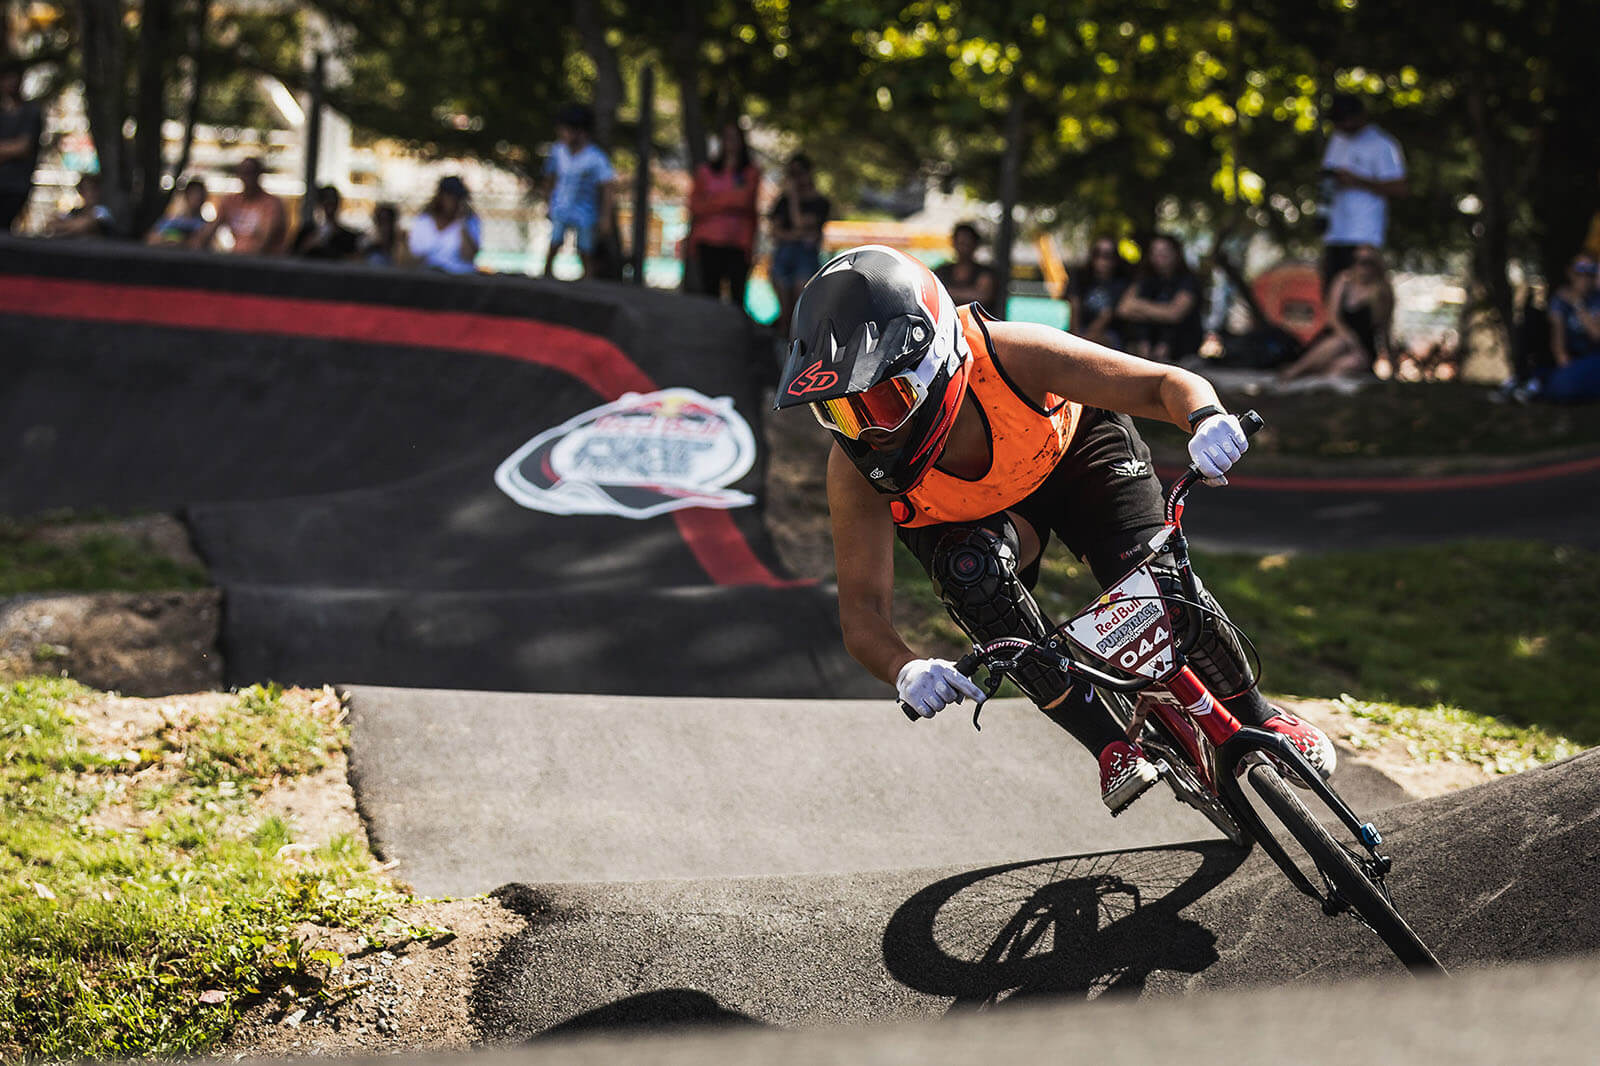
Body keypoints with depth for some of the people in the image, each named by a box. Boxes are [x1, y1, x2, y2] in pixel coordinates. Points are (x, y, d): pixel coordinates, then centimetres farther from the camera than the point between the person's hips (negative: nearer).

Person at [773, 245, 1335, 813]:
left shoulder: (1006, 355, -39)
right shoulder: (856, 468, -35)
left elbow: (1168, 383, -35)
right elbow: (862, 609, -35)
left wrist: (1207, 419, -58)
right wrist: (905, 669, -57)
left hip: (1071, 452, -1)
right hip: (966, 519, 1)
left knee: (1154, 577, -22)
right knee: (973, 572, -32)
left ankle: (1257, 719, 7)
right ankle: (1109, 746, -18)